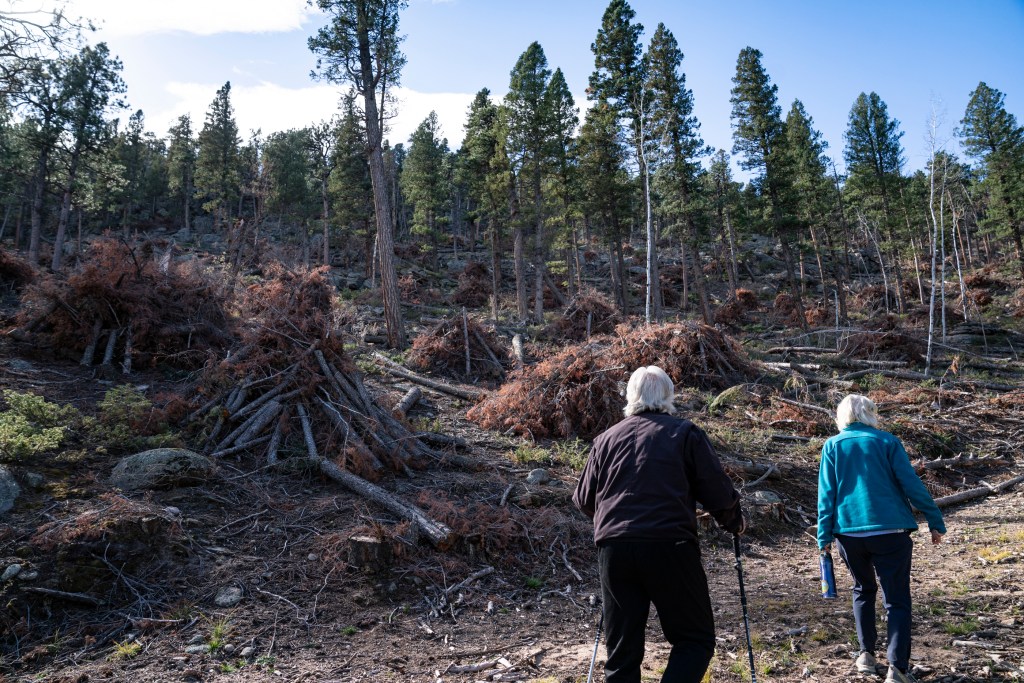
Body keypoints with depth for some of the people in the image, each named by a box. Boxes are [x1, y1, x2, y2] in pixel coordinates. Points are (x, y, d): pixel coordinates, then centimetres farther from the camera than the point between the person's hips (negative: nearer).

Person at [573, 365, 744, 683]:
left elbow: (584, 500, 19)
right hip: (670, 546, -3)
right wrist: (734, 521, 24)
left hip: (614, 548, 4)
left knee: (622, 649, 12)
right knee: (695, 638, 10)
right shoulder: (685, 433, 5)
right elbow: (717, 490, 4)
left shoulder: (606, 438, 14)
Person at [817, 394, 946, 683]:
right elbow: (912, 484, -2)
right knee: (897, 600, 4)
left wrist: (824, 536, 5)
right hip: (890, 532, -2)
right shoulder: (887, 441, 2)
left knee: (863, 590, 23)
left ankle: (867, 654, 23)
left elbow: (826, 494, 2)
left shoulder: (832, 446, 6)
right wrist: (935, 521, 4)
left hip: (848, 533, 2)